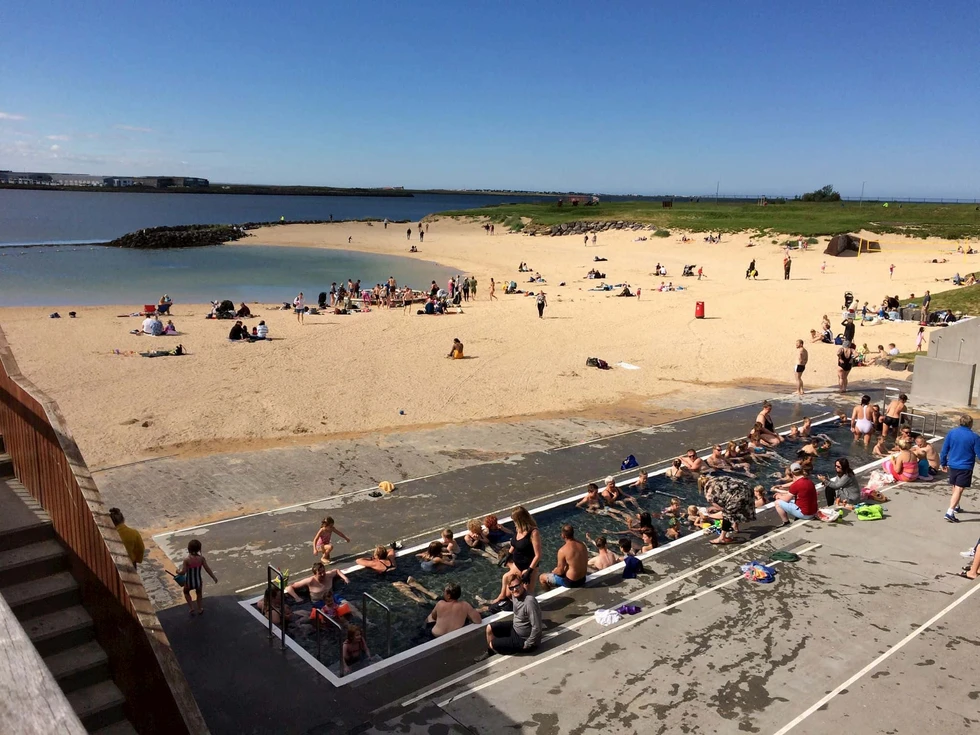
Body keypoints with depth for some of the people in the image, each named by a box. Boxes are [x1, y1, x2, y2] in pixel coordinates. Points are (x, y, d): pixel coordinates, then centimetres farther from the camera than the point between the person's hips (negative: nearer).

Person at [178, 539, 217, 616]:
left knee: (186, 592, 32)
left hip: (189, 582, -2)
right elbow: (207, 569, -10)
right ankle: (199, 609, 44)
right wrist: (214, 577, 3)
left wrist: (178, 572, 1)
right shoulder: (201, 558, -16)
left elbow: (183, 572, -22)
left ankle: (192, 608, 24)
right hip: (198, 581, 2)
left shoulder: (186, 559, -24)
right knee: (199, 594, 32)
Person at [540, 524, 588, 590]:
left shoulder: (563, 550, -23)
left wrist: (553, 571, 7)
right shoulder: (582, 545, -3)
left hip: (571, 582, -7)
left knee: (542, 577, 12)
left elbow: (560, 571, -16)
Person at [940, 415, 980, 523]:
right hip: (965, 467, -5)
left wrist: (943, 463, 15)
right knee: (959, 489, -7)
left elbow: (944, 450, 3)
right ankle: (950, 512, -17)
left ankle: (956, 507, 40)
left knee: (955, 488, 22)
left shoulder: (951, 433, -1)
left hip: (952, 465, 5)